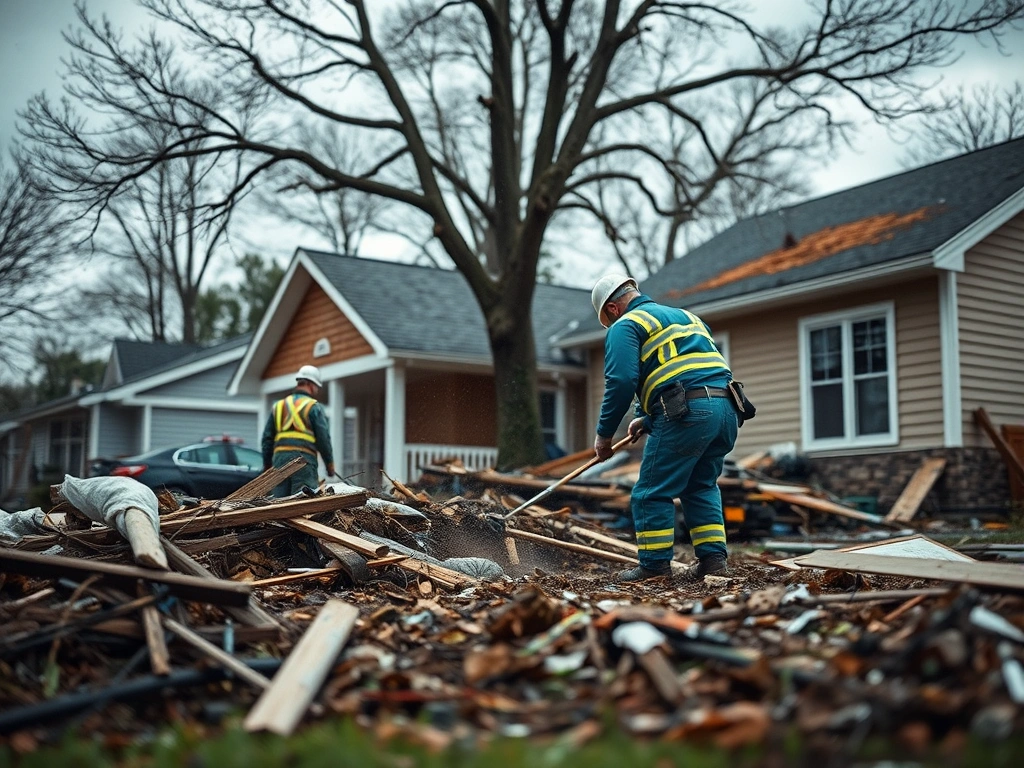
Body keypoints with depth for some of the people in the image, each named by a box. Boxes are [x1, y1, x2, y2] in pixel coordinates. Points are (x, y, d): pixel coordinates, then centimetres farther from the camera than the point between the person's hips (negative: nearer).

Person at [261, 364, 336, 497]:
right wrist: (330, 463, 7)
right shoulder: (314, 407, 2)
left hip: (280, 457, 5)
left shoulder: (278, 406, 18)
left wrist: (267, 464, 23)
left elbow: (267, 438, 18)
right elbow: (323, 438, -2)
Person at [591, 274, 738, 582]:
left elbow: (621, 382, -8)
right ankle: (713, 556, 15)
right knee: (701, 487, 21)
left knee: (652, 493, 2)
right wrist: (648, 420, 35)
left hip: (687, 414, -8)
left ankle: (655, 565, 3)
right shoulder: (686, 316, 31)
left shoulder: (624, 326, 6)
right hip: (726, 408, 8)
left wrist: (604, 433, 2)